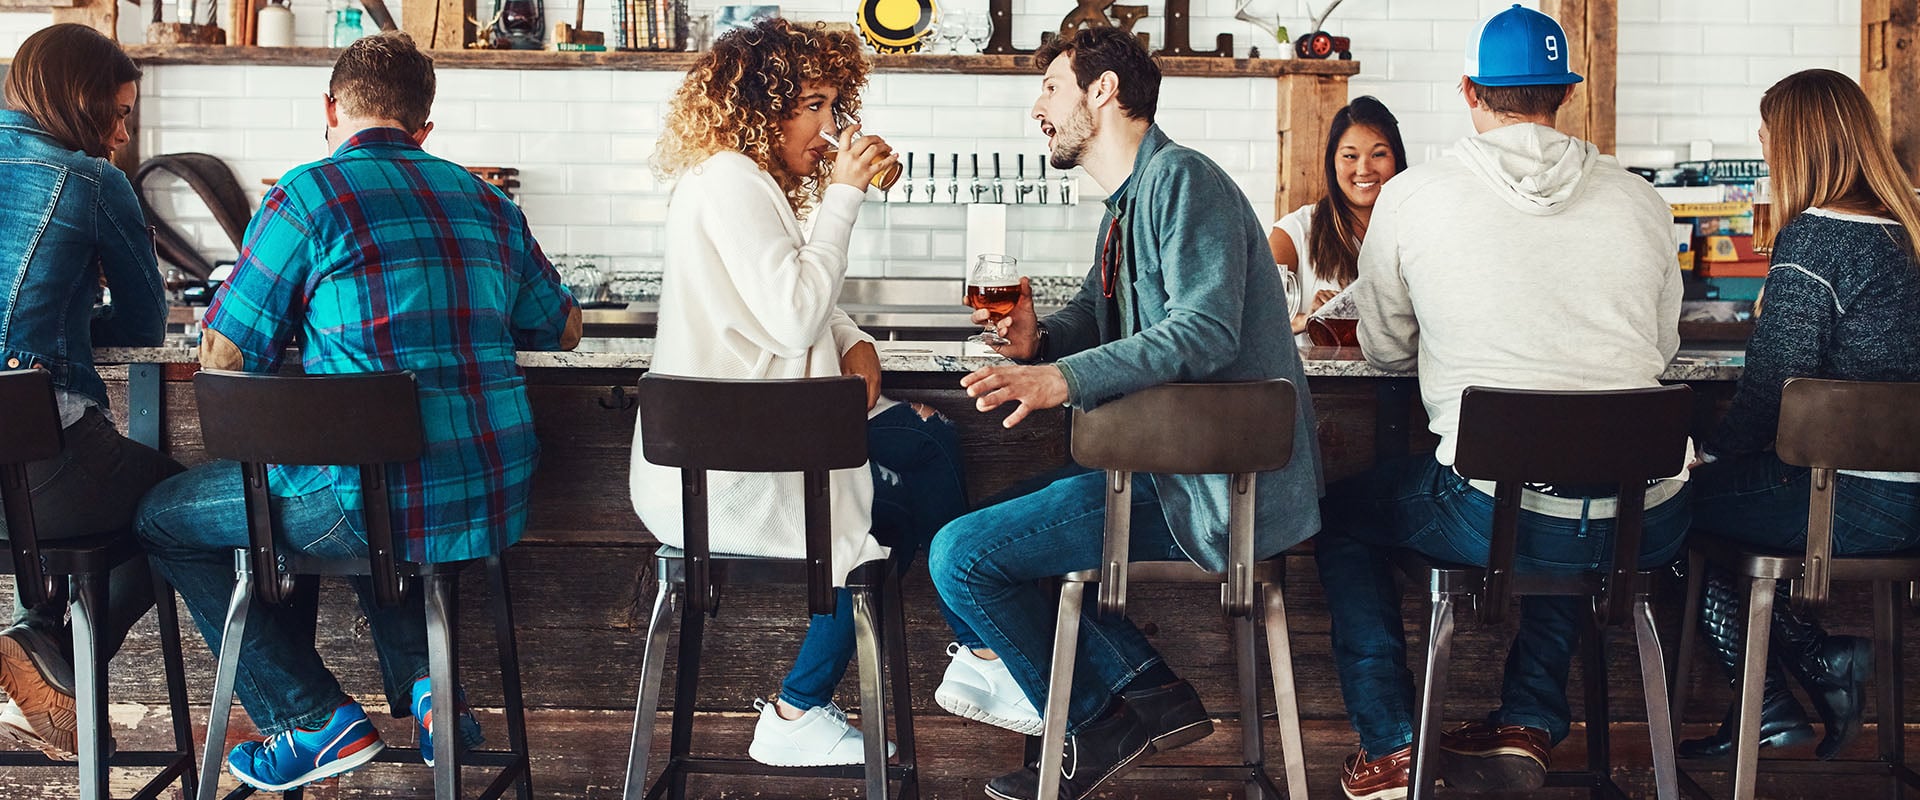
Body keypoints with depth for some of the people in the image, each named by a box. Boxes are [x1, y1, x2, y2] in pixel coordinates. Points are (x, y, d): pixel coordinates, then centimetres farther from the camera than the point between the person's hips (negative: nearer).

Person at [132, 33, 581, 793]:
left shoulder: (309, 192, -4)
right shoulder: (486, 200, 11)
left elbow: (224, 355, 0)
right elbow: (561, 327, 22)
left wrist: (310, 323, 21)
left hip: (379, 498, -6)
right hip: (498, 496, 6)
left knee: (165, 517, 17)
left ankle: (314, 721, 10)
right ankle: (425, 685, 25)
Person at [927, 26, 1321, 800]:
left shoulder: (1181, 178, -13)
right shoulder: (1126, 204, 19)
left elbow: (1205, 328, -26)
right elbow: (1094, 314, 23)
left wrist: (1066, 378, -34)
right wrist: (1036, 340, -1)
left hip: (1219, 487, -11)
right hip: (1175, 463, 11)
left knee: (961, 554, -9)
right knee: (1004, 513, 22)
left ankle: (1094, 726, 7)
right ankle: (1149, 688, 10)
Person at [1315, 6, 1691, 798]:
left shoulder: (1410, 196, -1)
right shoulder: (1640, 200, 7)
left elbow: (1383, 349, 13)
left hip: (1497, 516, -3)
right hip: (1648, 524, 4)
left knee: (1342, 512, 25)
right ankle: (1527, 724, 31)